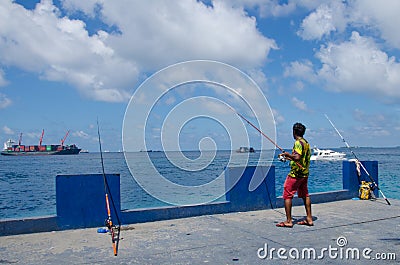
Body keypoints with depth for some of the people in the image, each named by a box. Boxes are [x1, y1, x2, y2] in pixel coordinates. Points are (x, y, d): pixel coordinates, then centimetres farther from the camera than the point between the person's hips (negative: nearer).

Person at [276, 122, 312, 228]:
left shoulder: (298, 142, -15)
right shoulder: (306, 143, 13)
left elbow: (297, 157, -28)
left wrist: (287, 154, -14)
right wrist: (288, 157, 25)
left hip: (295, 174, -9)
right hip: (305, 174, 9)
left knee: (287, 195, -3)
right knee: (305, 195, 16)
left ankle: (288, 221, -3)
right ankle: (309, 219, 20)